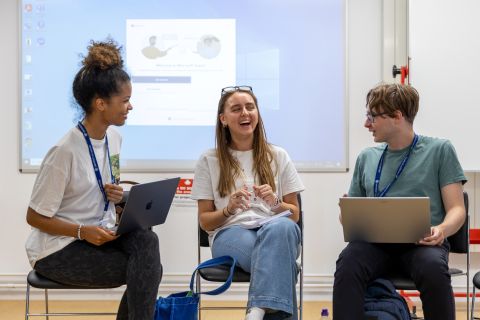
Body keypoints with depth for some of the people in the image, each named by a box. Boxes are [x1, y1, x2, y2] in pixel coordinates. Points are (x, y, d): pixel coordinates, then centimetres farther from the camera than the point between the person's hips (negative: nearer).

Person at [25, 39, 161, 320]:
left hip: (100, 234, 7)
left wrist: (117, 196, -5)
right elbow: (35, 217, -13)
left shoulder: (114, 138, 2)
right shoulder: (65, 151, -20)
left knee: (146, 241, -24)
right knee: (146, 269, -20)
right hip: (59, 249, -6)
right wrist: (83, 232, -25)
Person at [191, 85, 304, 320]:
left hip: (276, 231, 2)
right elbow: (205, 221, 11)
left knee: (283, 227, -40)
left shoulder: (278, 156, 16)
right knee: (275, 253, -39)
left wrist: (275, 204, -7)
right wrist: (229, 209, -11)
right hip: (230, 234, -2)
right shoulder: (209, 160, 12)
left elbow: (294, 215, 16)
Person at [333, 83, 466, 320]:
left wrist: (441, 230, -19)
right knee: (348, 263, -32)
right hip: (375, 241, 2)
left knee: (433, 268, -37)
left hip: (422, 242, -2)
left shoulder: (440, 150, 9)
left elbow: (456, 209, 4)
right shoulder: (366, 158, 19)